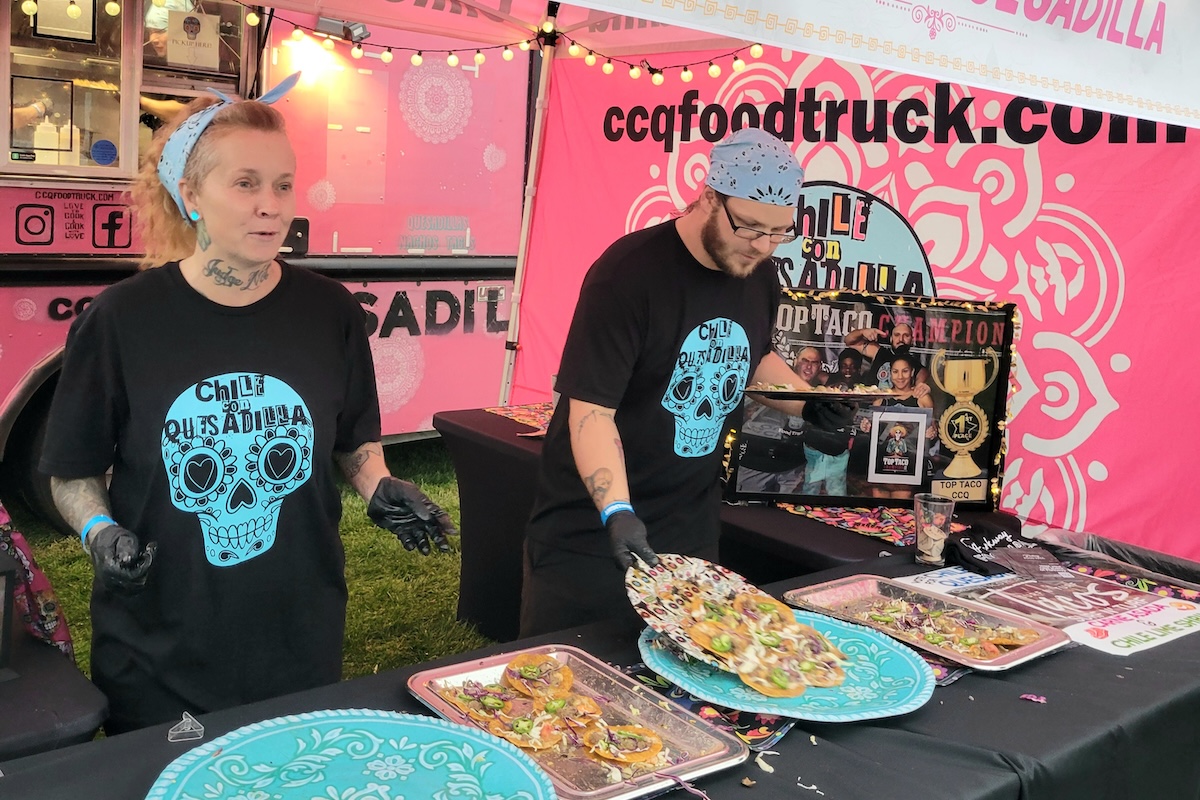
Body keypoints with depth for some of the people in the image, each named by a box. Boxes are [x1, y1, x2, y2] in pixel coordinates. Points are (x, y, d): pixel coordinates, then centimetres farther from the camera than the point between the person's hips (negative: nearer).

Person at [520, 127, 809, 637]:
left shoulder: (761, 275, 2)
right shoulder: (627, 273, -20)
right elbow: (591, 410, -24)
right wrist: (617, 512, -36)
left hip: (691, 533, 6)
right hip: (591, 530, -6)